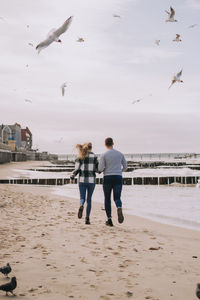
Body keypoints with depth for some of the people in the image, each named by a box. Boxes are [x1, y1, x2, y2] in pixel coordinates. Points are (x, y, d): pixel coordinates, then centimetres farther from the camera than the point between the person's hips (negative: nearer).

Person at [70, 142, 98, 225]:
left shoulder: (80, 157, 2)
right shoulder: (94, 156, 0)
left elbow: (77, 169, -5)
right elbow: (98, 169, 0)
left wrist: (72, 178, 7)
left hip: (82, 180, 0)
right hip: (91, 180, 0)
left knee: (82, 198, 7)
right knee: (89, 199, 11)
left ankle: (81, 206, -30)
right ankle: (87, 218, 6)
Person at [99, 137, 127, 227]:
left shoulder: (104, 155, -3)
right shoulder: (120, 154, 8)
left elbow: (100, 169, -11)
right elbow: (125, 167, 14)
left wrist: (101, 169, 15)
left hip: (107, 179, -2)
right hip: (118, 178, 2)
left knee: (107, 199, 14)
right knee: (117, 199, 3)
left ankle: (109, 220, 10)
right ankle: (119, 209, -35)